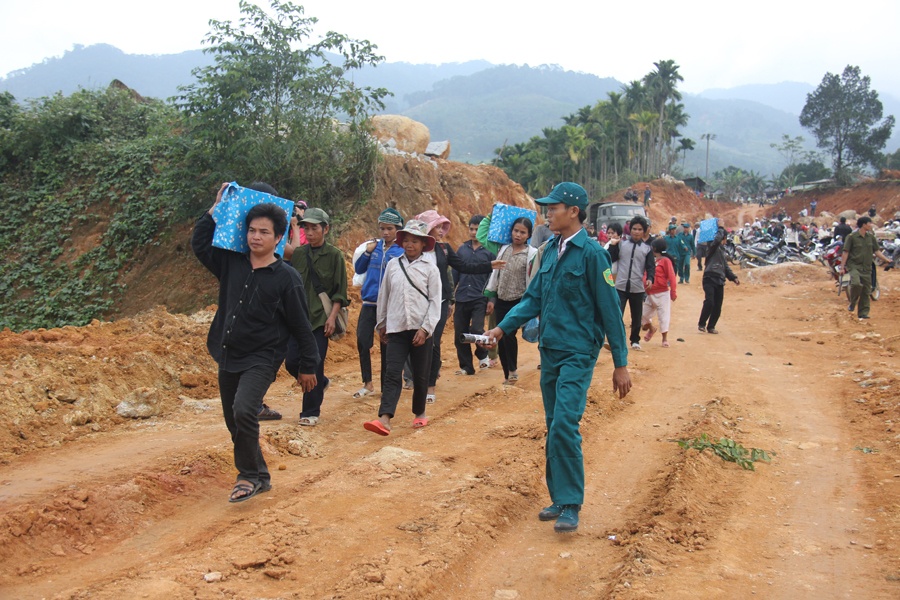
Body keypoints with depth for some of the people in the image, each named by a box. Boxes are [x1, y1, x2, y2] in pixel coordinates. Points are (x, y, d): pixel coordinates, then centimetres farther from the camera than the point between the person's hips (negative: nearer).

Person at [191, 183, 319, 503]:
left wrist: (308, 366, -3)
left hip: (262, 359, -6)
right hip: (228, 357, 6)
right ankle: (259, 476, 30)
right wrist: (216, 209, 6)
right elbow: (200, 244, 12)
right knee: (234, 423, 12)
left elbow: (301, 325, -6)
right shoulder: (232, 263, 2)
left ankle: (249, 476, -4)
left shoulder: (287, 278, -11)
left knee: (243, 411, -25)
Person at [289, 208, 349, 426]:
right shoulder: (297, 254, 8)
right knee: (291, 361, 2)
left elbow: (340, 292, -3)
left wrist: (332, 317, -11)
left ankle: (311, 412, 8)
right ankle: (321, 383, 30)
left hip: (321, 318, -4)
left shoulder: (334, 255, -3)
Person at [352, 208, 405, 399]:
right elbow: (358, 269, 10)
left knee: (386, 345, 6)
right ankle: (367, 384, 11)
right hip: (369, 302, 3)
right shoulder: (374, 246, 7)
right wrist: (367, 253, -2)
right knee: (362, 341, -4)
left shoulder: (402, 251, -5)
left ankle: (385, 386, 18)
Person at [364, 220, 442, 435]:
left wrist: (426, 328, -11)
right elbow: (383, 296, 13)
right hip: (396, 329, 1)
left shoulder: (430, 268, -1)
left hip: (421, 330, -1)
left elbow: (435, 301, -3)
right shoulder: (393, 265, 6)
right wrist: (381, 324, 17)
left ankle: (420, 413, 28)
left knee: (420, 375, 9)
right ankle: (384, 419, -16)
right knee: (392, 374, -8)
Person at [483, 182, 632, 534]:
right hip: (549, 350, 7)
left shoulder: (592, 253, -12)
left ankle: (571, 505, -1)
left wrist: (621, 364, -9)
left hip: (578, 353, -7)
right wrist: (503, 328, 2)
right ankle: (559, 499, 25)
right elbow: (534, 298, 14)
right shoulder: (550, 250, 9)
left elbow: (609, 310, -11)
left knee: (564, 425, -15)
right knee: (553, 428, 13)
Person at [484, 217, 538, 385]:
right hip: (501, 301, 5)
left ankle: (513, 370, 4)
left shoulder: (532, 254, -6)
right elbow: (495, 273, 11)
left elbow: (533, 280, -8)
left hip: (519, 302, -5)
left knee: (508, 334, -19)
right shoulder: (504, 249, 7)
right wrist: (491, 298, 9)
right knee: (500, 339, 4)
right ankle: (507, 375, 19)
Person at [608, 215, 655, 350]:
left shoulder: (647, 248, 5)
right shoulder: (621, 243, 4)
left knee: (637, 317, 12)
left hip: (638, 288, 1)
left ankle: (635, 340, 30)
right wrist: (613, 245, -10)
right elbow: (611, 259, 2)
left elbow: (651, 266, 3)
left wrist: (650, 278, -15)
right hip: (620, 286, -1)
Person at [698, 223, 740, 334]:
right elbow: (717, 239, -24)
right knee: (709, 302, -20)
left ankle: (711, 326, 16)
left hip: (720, 281, 8)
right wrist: (721, 229, -9)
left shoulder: (722, 250, 24)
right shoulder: (713, 247, -1)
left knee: (718, 306, 5)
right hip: (710, 278, -8)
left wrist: (733, 277, 17)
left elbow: (726, 266, 27)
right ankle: (702, 324, -4)